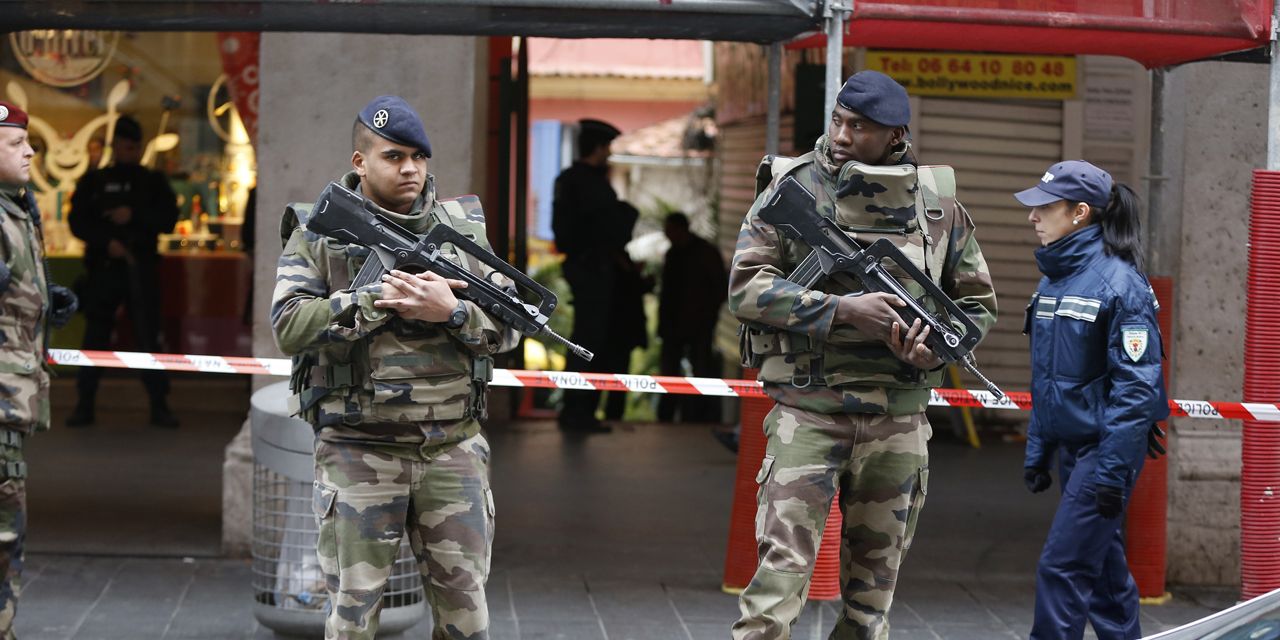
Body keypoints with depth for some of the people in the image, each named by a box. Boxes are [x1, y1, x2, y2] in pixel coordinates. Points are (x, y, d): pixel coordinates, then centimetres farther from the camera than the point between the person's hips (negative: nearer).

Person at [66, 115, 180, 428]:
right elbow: (77, 221, 0)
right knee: (95, 336, 2)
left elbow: (168, 219, -1)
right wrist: (107, 241, -14)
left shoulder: (154, 182, 10)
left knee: (148, 337, -3)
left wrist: (134, 216, -15)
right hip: (103, 267, 1)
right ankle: (84, 404, 8)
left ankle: (159, 406, 1)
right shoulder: (93, 182, 9)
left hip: (141, 269, -1)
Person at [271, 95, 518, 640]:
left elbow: (507, 327, 4)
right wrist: (378, 298, -19)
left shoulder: (464, 228, 8)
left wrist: (451, 311, -16)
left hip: (453, 449, 3)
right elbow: (289, 327, -12)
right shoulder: (318, 233, 0)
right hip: (358, 452, -2)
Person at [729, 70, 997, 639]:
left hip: (898, 418, 3)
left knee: (875, 581, 10)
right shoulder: (793, 189, -2)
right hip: (808, 408, -3)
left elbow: (977, 302, 15)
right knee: (783, 568, -12)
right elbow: (746, 287, -9)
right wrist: (842, 309, -19)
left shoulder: (938, 203, 7)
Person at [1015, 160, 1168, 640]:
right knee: (1103, 565, 14)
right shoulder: (1053, 279, 10)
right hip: (1070, 447, 9)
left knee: (1062, 567, -11)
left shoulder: (1120, 282, -15)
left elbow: (1137, 385, -19)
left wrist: (1113, 470, -21)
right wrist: (1036, 452, 16)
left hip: (1107, 450, -9)